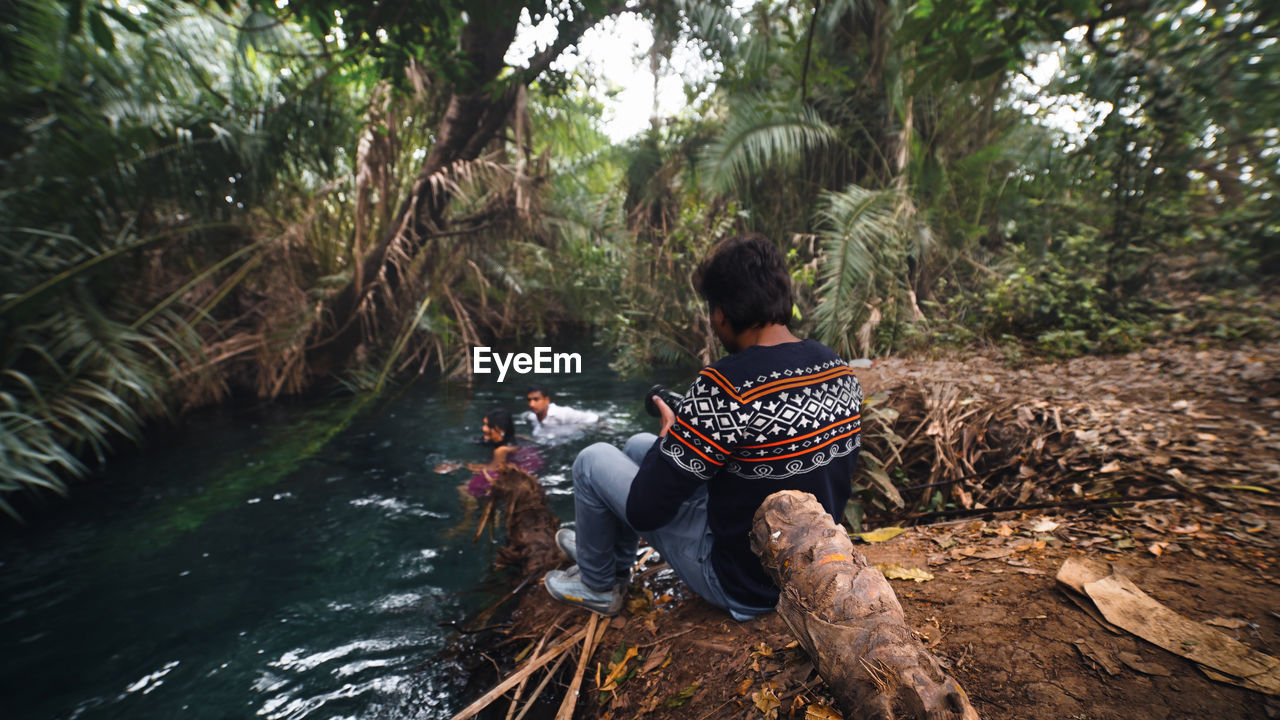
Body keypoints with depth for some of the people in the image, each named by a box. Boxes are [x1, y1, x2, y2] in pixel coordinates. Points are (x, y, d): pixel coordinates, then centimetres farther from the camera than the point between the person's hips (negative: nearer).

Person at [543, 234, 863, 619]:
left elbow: (645, 510, -25)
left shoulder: (725, 386, -32)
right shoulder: (840, 368, -6)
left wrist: (671, 435, -6)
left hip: (742, 585, -7)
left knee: (593, 460, 3)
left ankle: (598, 586, 28)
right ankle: (613, 561, 42)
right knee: (639, 445, 18)